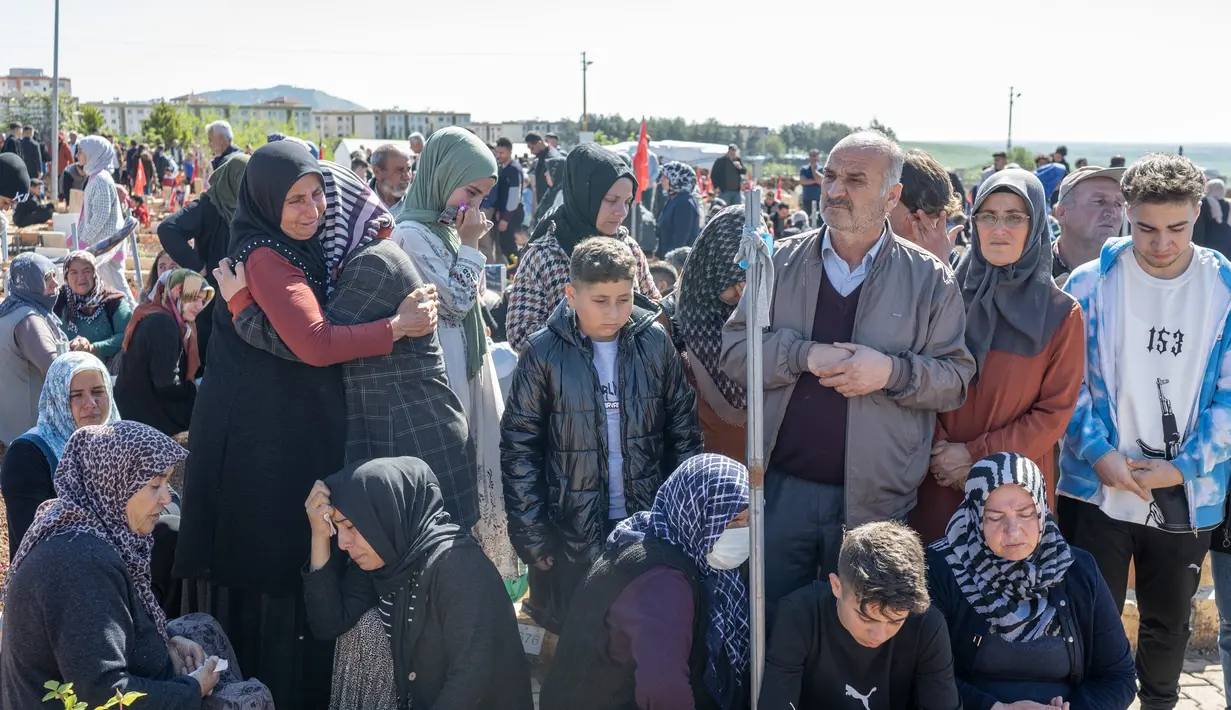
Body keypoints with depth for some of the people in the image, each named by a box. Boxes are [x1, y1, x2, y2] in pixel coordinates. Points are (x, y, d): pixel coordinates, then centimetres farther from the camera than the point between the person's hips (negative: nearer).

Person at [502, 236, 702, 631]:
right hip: (573, 535, -2)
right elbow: (519, 448, -4)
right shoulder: (545, 353, -9)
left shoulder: (655, 343, -3)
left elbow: (684, 431, 5)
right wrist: (531, 535, -6)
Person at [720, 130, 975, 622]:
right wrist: (804, 355, -14)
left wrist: (893, 372, -17)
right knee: (770, 624, 10)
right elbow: (735, 350, 1)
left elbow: (956, 378, 0)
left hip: (874, 502, -1)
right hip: (782, 489, 1)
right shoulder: (782, 262, 5)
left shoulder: (929, 280, 1)